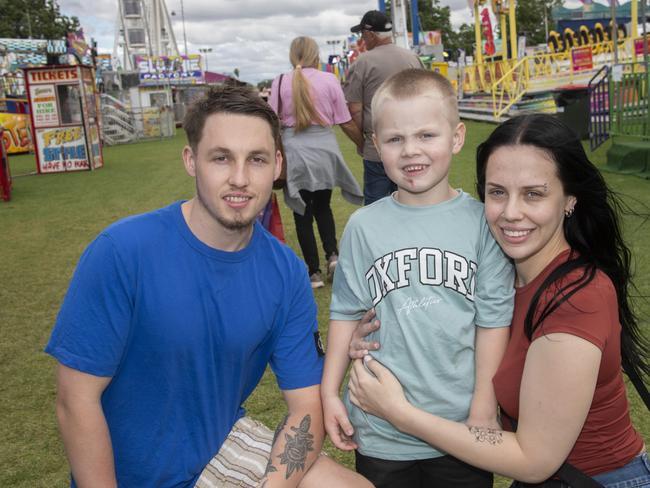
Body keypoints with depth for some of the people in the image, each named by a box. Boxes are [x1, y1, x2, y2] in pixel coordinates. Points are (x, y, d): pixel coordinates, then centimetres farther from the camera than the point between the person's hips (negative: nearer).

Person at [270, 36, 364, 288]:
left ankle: (314, 272, 10)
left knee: (303, 213, 8)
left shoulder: (281, 82, -1)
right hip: (325, 148, 1)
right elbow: (346, 123, 0)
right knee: (322, 206, 23)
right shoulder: (329, 80, -1)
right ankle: (332, 253, 5)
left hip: (295, 151, -1)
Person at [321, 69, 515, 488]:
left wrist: (484, 407, -4)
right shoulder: (364, 226, -4)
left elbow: (494, 319, -4)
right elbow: (346, 313, 1)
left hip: (463, 426, 0)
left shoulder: (481, 222, -7)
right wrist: (329, 392, 1)